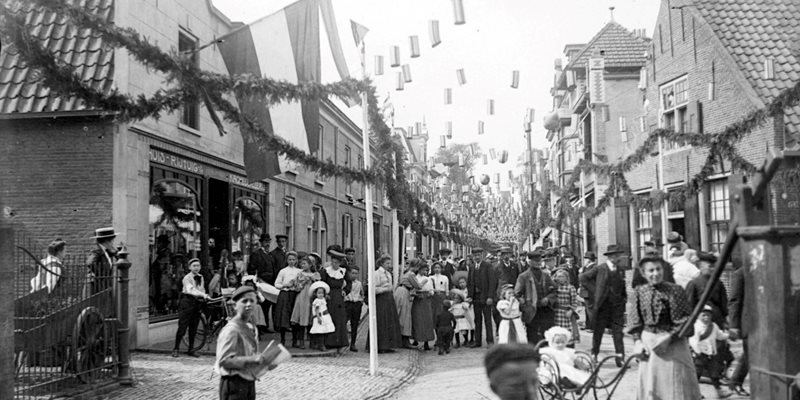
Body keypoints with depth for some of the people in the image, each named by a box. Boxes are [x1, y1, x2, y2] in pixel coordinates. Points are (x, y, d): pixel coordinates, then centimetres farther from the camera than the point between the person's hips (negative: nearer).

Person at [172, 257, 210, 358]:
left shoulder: (201, 277, 12)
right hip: (187, 301, -6)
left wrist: (204, 295, -1)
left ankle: (191, 350, 17)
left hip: (197, 302, 6)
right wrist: (203, 294, -42)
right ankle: (175, 349, 6)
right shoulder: (187, 278, -10)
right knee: (182, 327, -6)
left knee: (193, 328, 9)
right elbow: (190, 290, -28)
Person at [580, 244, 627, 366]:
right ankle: (594, 356, 15)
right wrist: (597, 285, -3)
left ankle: (620, 358, 2)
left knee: (618, 333, 0)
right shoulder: (600, 269, -5)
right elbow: (583, 278, -4)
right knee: (598, 331, 4)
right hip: (603, 305, -3)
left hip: (618, 305, 3)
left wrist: (624, 298, 6)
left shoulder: (620, 269, 8)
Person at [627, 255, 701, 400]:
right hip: (648, 345, 3)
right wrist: (638, 342, -6)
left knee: (677, 385, 3)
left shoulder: (676, 290, -8)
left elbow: (686, 319, -8)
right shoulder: (639, 293, 1)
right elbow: (634, 322, 6)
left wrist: (668, 338, -15)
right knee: (650, 387, 8)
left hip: (673, 344, -2)